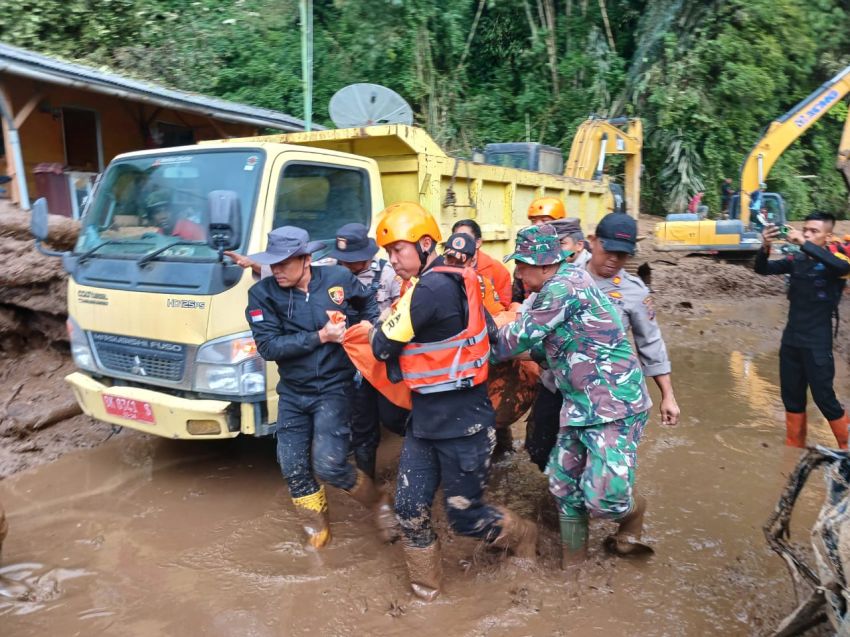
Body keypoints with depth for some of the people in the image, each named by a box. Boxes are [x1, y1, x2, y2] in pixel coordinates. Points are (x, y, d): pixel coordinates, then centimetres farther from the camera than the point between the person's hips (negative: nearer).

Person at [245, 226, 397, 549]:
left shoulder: (338, 278, -7)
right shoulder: (262, 293, -9)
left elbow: (369, 302, 14)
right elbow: (268, 347, -18)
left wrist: (368, 325, -5)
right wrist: (320, 336, -21)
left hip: (334, 389, -3)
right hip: (292, 393, 3)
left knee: (328, 465, -13)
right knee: (293, 469, 6)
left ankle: (378, 501, 16)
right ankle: (316, 528, 31)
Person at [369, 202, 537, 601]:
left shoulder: (433, 287, -24)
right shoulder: (451, 281, 6)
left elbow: (383, 347, -18)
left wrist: (378, 330, 5)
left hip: (462, 421, -9)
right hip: (426, 418, 9)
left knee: (465, 517, 10)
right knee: (410, 507, 11)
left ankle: (521, 536, 39)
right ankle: (425, 583, 30)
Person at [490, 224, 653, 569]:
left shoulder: (564, 285, -19)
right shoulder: (555, 289, 12)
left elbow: (522, 335, -14)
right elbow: (552, 344, 19)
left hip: (615, 403, -10)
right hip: (581, 407, 10)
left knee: (602, 498, -12)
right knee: (563, 481, 12)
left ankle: (631, 509, 23)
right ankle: (573, 553, 30)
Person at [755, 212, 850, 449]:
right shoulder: (795, 260, 4)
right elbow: (763, 269, -3)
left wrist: (803, 244, -34)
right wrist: (766, 247, -24)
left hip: (817, 344, -5)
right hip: (790, 340, 5)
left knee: (824, 398, -2)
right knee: (792, 398, 13)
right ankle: (794, 448, 26)